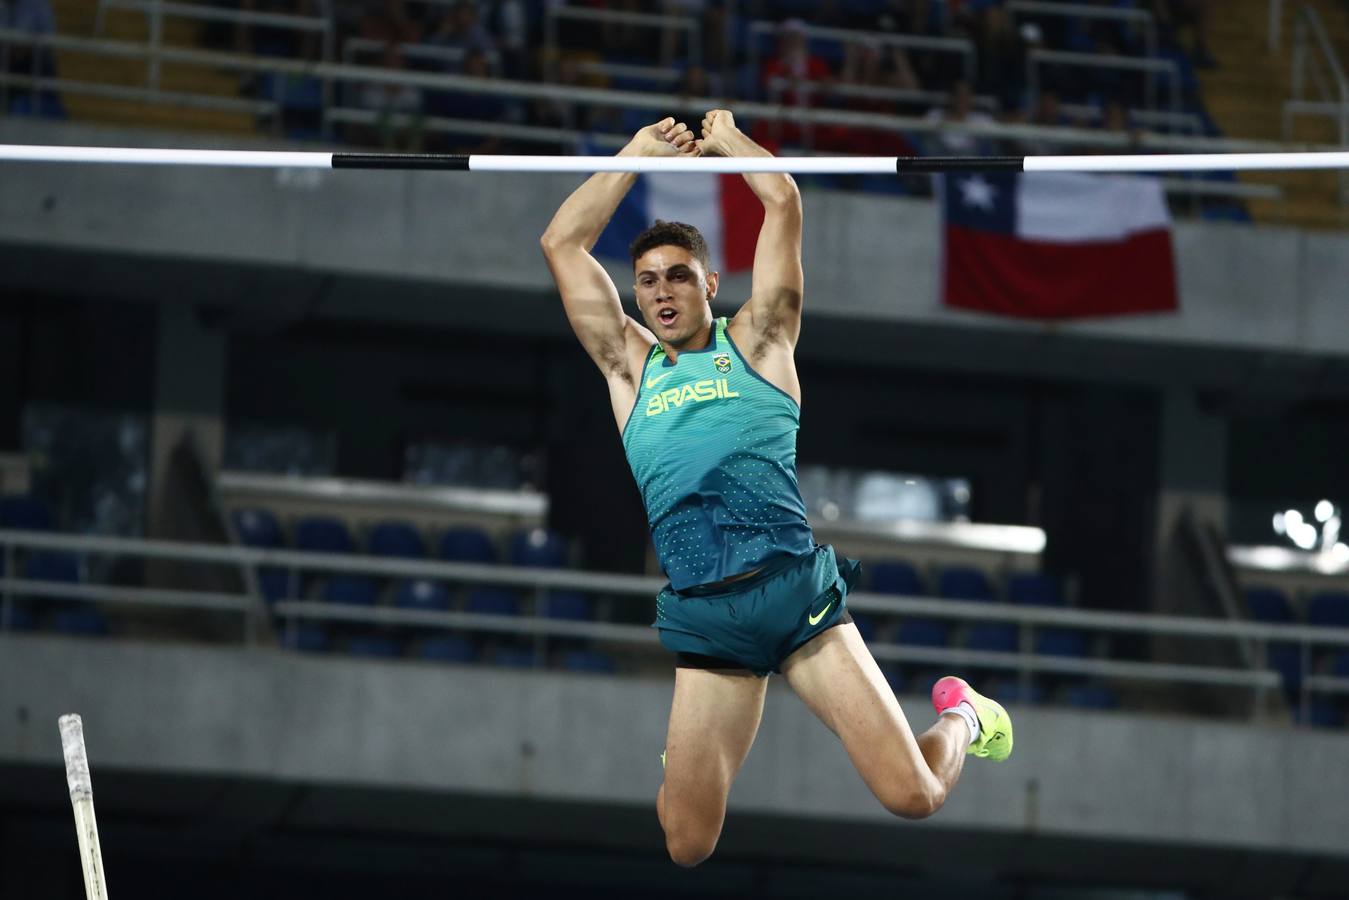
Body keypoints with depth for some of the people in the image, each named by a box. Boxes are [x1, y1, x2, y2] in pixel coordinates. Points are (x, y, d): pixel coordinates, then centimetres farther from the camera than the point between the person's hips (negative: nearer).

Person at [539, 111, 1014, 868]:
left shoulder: (756, 341, 12)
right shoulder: (629, 366, 17)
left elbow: (784, 202, 6)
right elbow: (562, 243, 13)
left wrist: (727, 138, 21)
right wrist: (642, 153, 16)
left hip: (797, 584, -2)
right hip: (701, 611, 2)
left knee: (913, 796, -10)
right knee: (688, 846, -6)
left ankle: (960, 715, 26)